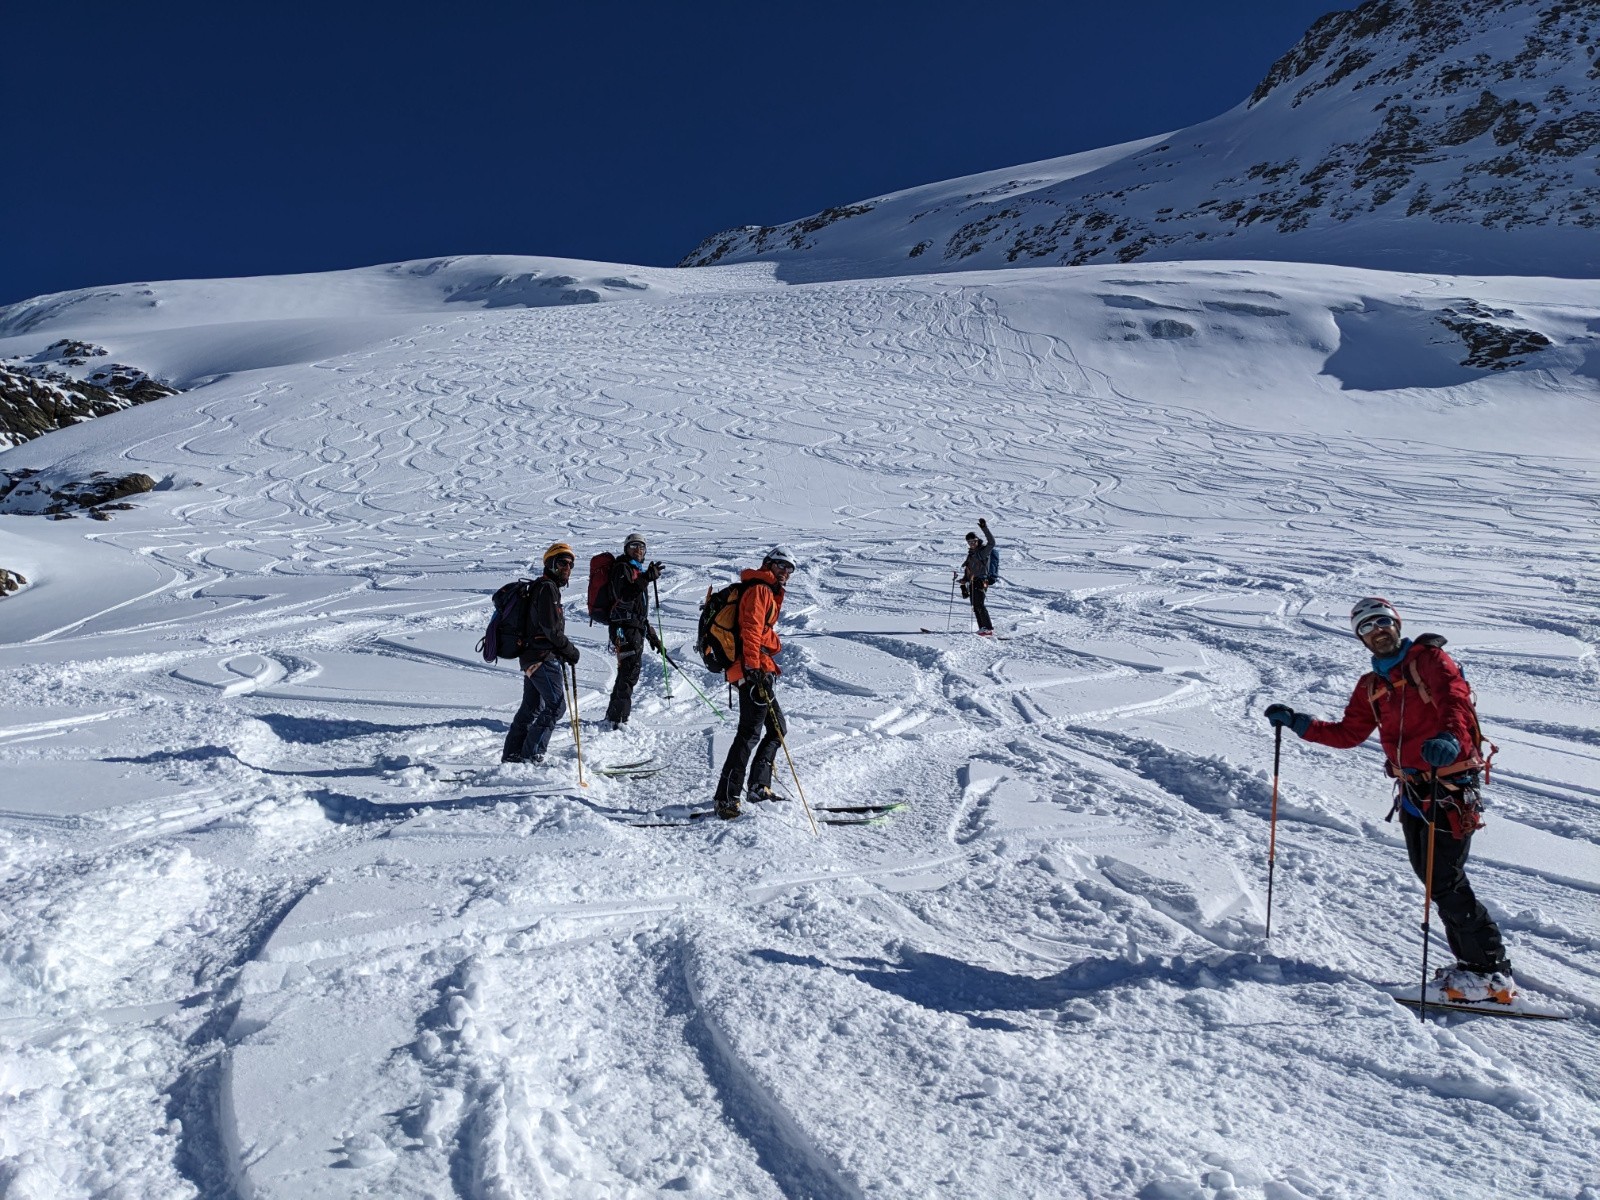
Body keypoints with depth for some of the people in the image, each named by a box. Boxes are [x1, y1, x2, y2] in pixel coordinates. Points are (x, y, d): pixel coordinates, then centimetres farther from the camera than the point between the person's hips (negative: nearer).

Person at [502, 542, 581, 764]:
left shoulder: (540, 587, 22)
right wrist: (569, 650, -10)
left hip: (531, 657, 11)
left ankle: (512, 754, 21)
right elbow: (550, 627, -19)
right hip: (543, 658, -11)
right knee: (556, 705, -10)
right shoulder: (547, 588, -11)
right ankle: (532, 754, -9)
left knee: (531, 708, 15)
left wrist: (563, 652, 14)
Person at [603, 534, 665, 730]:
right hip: (624, 627, -10)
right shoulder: (622, 568, -3)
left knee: (629, 672, 13)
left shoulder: (639, 571, 26)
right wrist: (647, 578, -28)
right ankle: (619, 718, -16)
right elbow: (624, 595, -22)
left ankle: (613, 714, 23)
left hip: (636, 628, 10)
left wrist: (652, 635, 29)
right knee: (629, 671, -15)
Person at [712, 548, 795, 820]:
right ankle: (727, 798, -16)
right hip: (756, 669, -11)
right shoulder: (759, 590, -5)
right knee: (750, 733, -14)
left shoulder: (769, 593, 28)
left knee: (777, 730, 16)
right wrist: (752, 666, -28)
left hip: (759, 670, 11)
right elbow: (750, 629, -18)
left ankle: (759, 786, 21)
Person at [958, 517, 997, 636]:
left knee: (979, 605, -18)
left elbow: (992, 542, -23)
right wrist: (964, 585, 21)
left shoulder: (984, 551, -3)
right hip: (972, 583, 8)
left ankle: (989, 629, -20)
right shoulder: (971, 553, 21)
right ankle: (982, 628, 4)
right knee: (975, 607, 3)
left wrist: (985, 528, -27)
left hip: (981, 581, -8)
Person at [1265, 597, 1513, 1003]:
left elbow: (1456, 700, -21)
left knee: (1446, 879, -10)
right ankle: (1471, 963, 17)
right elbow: (1348, 733, 18)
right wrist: (1297, 722, 8)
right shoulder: (1370, 687, 16)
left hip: (1450, 783, -7)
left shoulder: (1429, 659, -4)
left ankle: (1492, 972, 0)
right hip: (1411, 789, 7)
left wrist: (1450, 736, -41)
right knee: (1432, 878, 8)